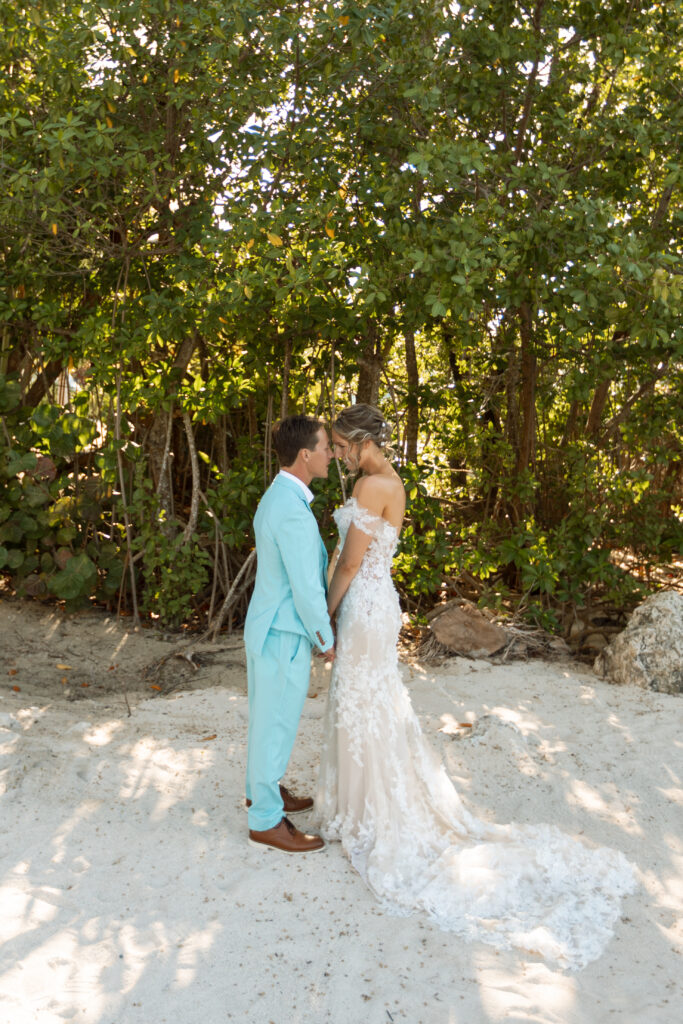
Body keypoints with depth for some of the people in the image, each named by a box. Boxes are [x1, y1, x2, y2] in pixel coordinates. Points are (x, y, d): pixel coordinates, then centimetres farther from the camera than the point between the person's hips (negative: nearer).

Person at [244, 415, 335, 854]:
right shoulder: (292, 512, -28)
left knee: (268, 716, 24)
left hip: (268, 624, 10)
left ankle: (262, 789, 42)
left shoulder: (276, 497, 6)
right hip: (284, 635, -10)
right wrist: (327, 641, -10)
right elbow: (307, 590, -24)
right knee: (277, 726, 5)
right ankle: (266, 820, 21)